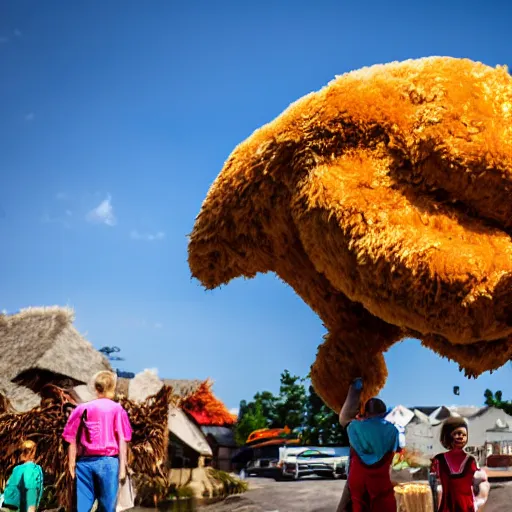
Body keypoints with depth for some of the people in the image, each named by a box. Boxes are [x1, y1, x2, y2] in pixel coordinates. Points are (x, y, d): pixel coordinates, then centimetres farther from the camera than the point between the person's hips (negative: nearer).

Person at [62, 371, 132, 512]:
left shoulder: (82, 408, 9)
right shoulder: (117, 409, 1)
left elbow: (72, 440, 5)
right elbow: (122, 440, -4)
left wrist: (72, 465, 6)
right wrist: (122, 466, -3)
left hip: (84, 462, 3)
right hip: (108, 461, -2)